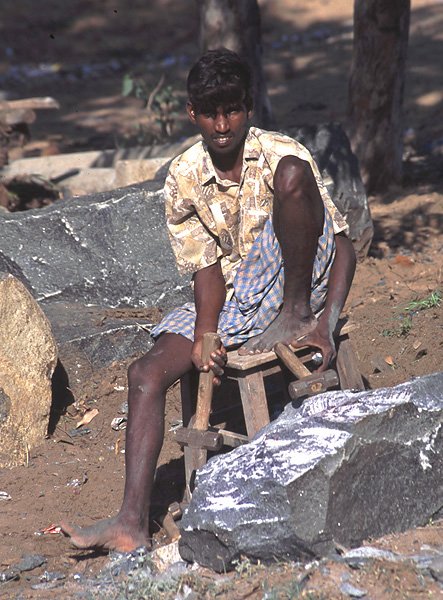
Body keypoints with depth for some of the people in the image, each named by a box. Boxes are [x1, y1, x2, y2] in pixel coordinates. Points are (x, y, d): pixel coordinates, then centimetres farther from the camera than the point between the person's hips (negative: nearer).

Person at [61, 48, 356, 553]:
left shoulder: (280, 155, -11)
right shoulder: (183, 179, -2)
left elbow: (343, 245, -11)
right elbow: (208, 267, -2)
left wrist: (326, 323, -23)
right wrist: (205, 334, -21)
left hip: (288, 282, -4)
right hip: (234, 299, 4)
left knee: (292, 176, -28)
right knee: (146, 372, -17)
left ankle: (298, 314, -16)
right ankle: (133, 523, -21)